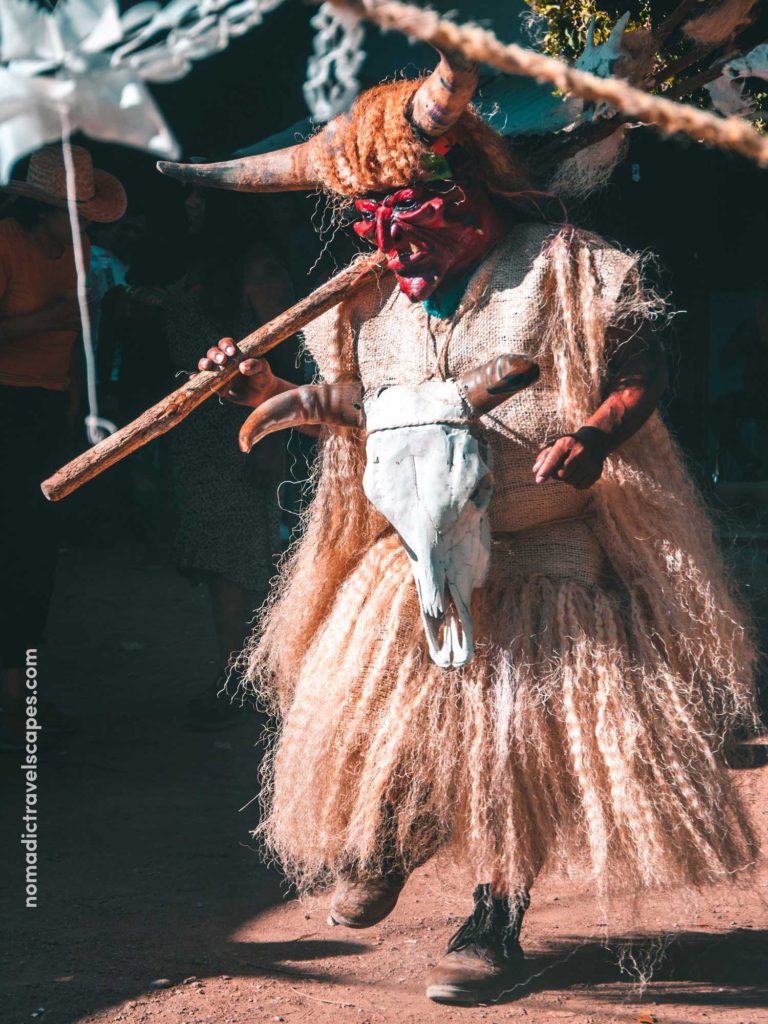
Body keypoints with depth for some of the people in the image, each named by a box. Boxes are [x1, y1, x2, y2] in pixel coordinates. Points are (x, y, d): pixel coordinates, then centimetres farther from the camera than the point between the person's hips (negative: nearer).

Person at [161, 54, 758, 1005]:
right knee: (369, 705, 1)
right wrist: (279, 396, 5)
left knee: (516, 733, -6)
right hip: (415, 557, 5)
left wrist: (592, 438, -25)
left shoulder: (561, 271, -8)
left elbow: (642, 373, -7)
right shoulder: (372, 300, 7)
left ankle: (496, 925, 9)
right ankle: (383, 841, 34)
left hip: (540, 560, -4)